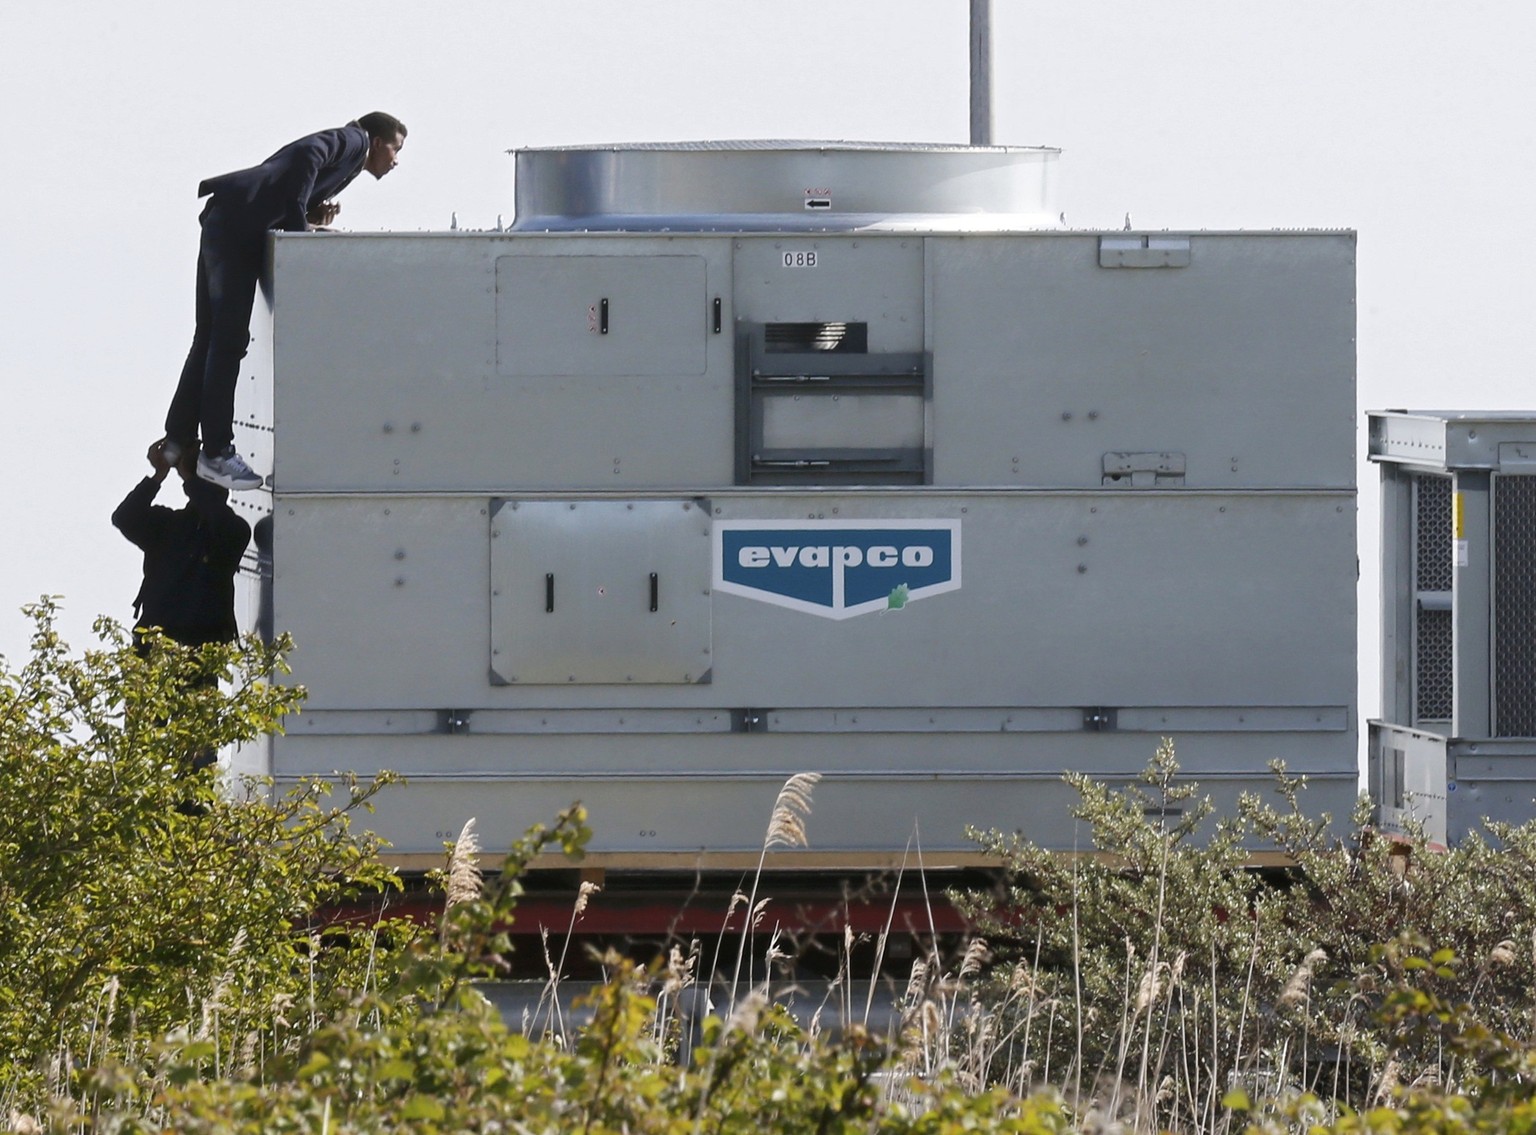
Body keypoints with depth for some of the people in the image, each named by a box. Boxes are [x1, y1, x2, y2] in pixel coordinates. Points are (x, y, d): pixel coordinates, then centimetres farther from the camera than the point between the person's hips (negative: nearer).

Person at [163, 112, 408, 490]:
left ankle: (179, 439, 19)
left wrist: (312, 217, 6)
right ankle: (217, 454, -9)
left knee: (210, 339, 14)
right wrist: (299, 223, -16)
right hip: (237, 223, -10)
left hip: (224, 222, 10)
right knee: (229, 341, -9)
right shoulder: (353, 142, 3)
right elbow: (307, 157, -18)